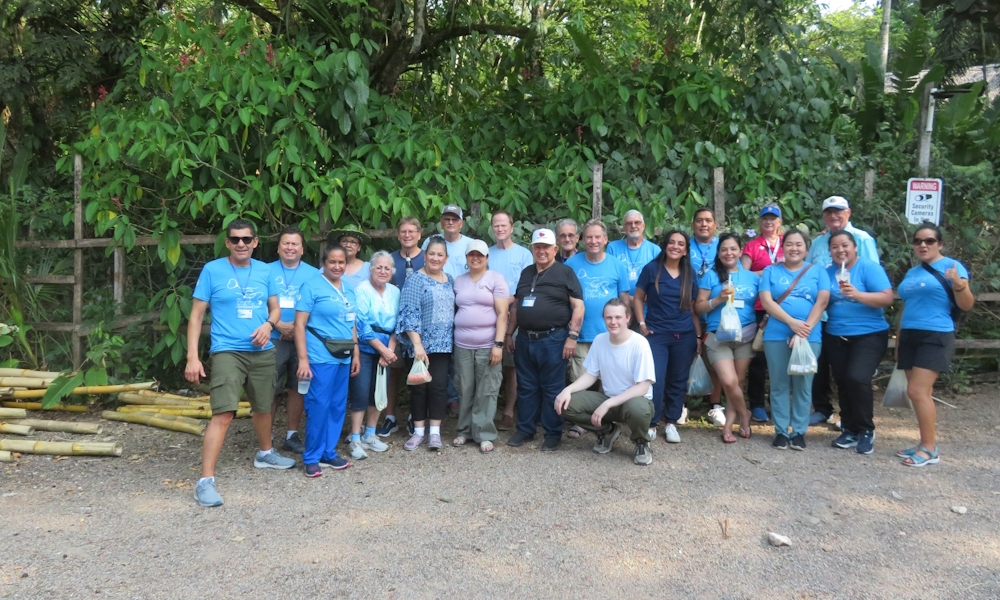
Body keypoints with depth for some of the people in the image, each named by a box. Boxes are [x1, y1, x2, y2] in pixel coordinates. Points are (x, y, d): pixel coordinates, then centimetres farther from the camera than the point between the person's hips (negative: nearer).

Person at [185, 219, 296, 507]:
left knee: (263, 407, 21)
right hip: (227, 351, -5)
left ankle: (265, 453, 45)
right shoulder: (212, 270, -5)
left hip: (262, 352, 5)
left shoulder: (265, 271, 6)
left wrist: (268, 325, -11)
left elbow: (275, 308, 13)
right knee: (223, 414, -16)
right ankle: (206, 481, -12)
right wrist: (192, 357, -12)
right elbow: (196, 315, -4)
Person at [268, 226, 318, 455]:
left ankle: (292, 435, 21)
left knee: (297, 388, 9)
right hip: (273, 339, -1)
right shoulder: (267, 271, 4)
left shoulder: (313, 274, 6)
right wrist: (279, 325, -15)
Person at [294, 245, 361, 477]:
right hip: (320, 358, -7)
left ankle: (328, 452, 24)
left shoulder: (348, 289, 13)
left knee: (338, 406, 11)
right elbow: (299, 324, -10)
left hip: (343, 357, 7)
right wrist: (303, 359, -16)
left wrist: (355, 354, 16)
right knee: (319, 406, -4)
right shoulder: (312, 286, -6)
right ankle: (311, 458, 8)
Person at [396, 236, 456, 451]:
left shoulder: (449, 281, 11)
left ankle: (435, 432, 10)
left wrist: (452, 338, 13)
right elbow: (409, 314, -13)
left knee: (439, 385, 1)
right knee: (419, 386, 4)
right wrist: (417, 344, -21)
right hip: (421, 344, -4)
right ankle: (418, 431, 16)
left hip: (443, 344, 4)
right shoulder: (416, 280, -7)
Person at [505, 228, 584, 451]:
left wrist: (572, 336, -14)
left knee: (552, 389, 3)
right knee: (526, 387, 13)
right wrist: (509, 334, 16)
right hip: (525, 339, 5)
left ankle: (553, 434, 14)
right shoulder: (526, 273, 15)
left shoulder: (565, 272, -2)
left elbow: (578, 306, -7)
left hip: (552, 339, -5)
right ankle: (524, 430, 24)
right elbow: (516, 306, 20)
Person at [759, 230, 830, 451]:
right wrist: (793, 322, -15)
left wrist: (805, 329, -14)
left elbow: (822, 301, -2)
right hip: (776, 336, 0)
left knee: (803, 385, 3)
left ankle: (799, 432, 12)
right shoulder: (770, 271, 8)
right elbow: (766, 301, -4)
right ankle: (780, 431, 11)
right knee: (779, 384, 3)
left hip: (809, 337, 0)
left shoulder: (817, 271, 9)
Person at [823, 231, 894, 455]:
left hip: (869, 335, -5)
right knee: (842, 383, 8)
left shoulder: (870, 267, -7)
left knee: (857, 378, -19)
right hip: (835, 337, 5)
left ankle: (866, 430, -2)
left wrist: (857, 295, -29)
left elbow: (887, 298, -16)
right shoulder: (827, 272, 7)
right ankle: (849, 430, 23)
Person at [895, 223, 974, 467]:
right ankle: (928, 442, 16)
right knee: (921, 393, 8)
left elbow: (967, 305, -9)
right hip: (909, 337, 7)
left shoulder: (952, 266, -4)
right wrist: (898, 341, 20)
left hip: (935, 337, -7)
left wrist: (958, 284, -28)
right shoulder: (912, 273, 16)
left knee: (917, 391, -13)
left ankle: (930, 449, -4)